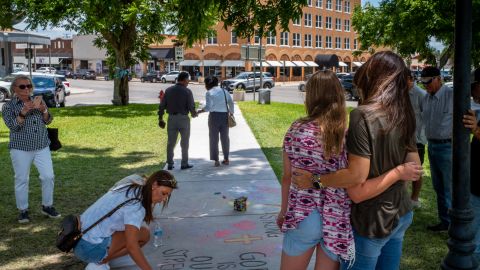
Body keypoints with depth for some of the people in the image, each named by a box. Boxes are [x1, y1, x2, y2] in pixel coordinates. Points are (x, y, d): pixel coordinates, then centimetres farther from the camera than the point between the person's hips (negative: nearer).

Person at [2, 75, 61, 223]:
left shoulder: (38, 101, 8)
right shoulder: (9, 106, -1)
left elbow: (48, 121, 5)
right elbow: (13, 126, -12)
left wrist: (43, 110, -15)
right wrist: (23, 112, -26)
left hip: (42, 147, 3)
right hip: (20, 149, -3)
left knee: (48, 176, 0)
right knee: (22, 180, 3)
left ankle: (47, 206, 16)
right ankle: (23, 210, 15)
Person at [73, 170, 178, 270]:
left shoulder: (129, 189, 7)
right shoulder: (136, 205, -20)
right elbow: (131, 246, -25)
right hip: (90, 247, -9)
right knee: (144, 234, -7)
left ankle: (99, 259, 9)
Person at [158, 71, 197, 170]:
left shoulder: (168, 90, 3)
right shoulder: (187, 91, -9)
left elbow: (162, 106, 1)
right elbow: (191, 107, -13)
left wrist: (160, 119, 8)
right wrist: (194, 114, 8)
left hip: (171, 118, 3)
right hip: (183, 118, -3)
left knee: (170, 143, 10)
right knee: (184, 143, 9)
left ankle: (170, 164, 12)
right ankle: (184, 163, 13)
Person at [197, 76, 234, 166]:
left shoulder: (209, 93, -5)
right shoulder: (224, 91, 10)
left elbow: (208, 107, -14)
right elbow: (231, 102, 9)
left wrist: (200, 111, -4)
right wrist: (231, 113, 16)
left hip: (214, 115, -4)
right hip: (225, 115, 4)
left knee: (214, 138, 4)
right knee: (225, 137, 13)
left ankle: (216, 160, 1)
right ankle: (226, 159, 19)